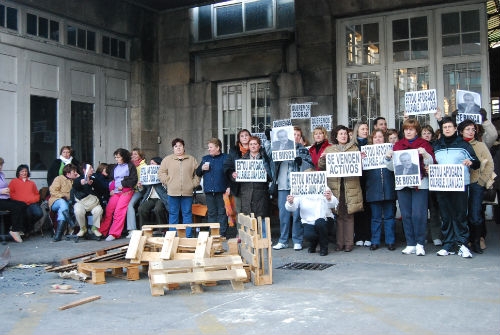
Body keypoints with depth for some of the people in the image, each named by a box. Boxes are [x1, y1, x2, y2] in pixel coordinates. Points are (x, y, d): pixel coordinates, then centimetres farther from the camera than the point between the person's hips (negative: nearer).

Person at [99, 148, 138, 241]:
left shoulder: (130, 166, 7)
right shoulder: (114, 167, 24)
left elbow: (134, 180, 0)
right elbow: (110, 179, 26)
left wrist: (123, 185, -8)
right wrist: (111, 189, 8)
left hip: (126, 191, -5)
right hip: (115, 192, 5)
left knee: (119, 211, -20)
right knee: (108, 210, -14)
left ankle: (113, 234, -21)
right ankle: (101, 232, -13)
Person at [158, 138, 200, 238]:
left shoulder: (191, 159, 12)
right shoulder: (167, 159, 9)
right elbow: (161, 172, 7)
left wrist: (194, 183, 1)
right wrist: (167, 182, -3)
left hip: (187, 192, 1)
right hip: (173, 192, -1)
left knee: (187, 214, 4)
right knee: (173, 214, 3)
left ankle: (188, 236, 9)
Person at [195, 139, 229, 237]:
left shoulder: (225, 158, 1)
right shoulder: (205, 158, 15)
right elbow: (197, 173, 20)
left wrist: (229, 186, -12)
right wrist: (202, 168, -1)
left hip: (221, 191, -4)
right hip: (209, 191, 4)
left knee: (222, 213, 0)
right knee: (211, 213, 8)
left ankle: (222, 234, 3)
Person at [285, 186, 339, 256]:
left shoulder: (325, 190, -3)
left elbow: (335, 204, -12)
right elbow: (291, 208, -9)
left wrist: (329, 199, -36)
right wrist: (290, 202, -35)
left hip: (323, 221, -1)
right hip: (308, 222, 1)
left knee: (319, 222, -34)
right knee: (308, 235, -29)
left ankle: (324, 248, -10)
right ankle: (313, 244, 11)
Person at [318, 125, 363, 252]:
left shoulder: (354, 148, 12)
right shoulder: (329, 150, 13)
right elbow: (321, 167, 10)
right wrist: (322, 159, -9)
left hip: (350, 186, 0)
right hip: (334, 186, 1)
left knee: (349, 215, 0)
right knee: (338, 215, 2)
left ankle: (349, 243, 6)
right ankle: (339, 243, 9)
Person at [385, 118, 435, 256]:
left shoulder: (424, 144, 6)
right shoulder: (398, 144, 13)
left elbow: (431, 164, 0)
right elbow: (392, 167, 14)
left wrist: (425, 154, -18)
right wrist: (388, 158, -6)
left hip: (420, 184, -3)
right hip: (402, 184, 3)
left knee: (418, 215, -9)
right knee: (406, 215, 5)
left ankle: (420, 244, 4)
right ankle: (410, 244, 12)